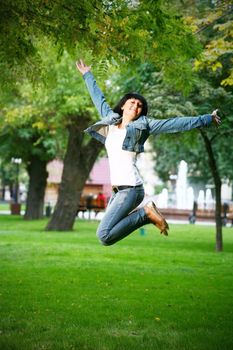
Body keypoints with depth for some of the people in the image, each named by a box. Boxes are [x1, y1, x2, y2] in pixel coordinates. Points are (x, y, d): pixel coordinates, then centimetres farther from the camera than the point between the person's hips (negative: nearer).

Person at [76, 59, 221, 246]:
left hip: (131, 188, -7)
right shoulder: (111, 120, 16)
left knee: (104, 235, -19)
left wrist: (208, 119, 4)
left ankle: (146, 213, -3)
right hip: (117, 190, 7)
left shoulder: (143, 126, 0)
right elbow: (99, 99, 30)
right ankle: (146, 214, 15)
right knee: (107, 234, 7)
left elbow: (177, 124, 2)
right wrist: (87, 75, 40)